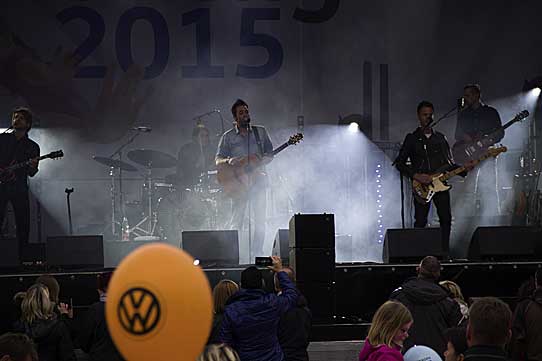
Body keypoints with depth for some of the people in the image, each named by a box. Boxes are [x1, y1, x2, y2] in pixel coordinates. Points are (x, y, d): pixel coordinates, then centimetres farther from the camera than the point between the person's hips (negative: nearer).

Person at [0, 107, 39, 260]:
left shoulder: (32, 147, 12)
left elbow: (31, 174, 8)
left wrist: (32, 167, -14)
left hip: (19, 188, 1)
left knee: (23, 226, -2)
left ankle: (22, 259, 3)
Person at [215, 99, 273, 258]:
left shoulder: (260, 131, 12)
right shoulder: (228, 137, 7)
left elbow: (270, 153, 12)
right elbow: (218, 160, 3)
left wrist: (262, 160, -10)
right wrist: (229, 161, -20)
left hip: (257, 179, 2)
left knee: (260, 220, -3)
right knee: (236, 222, -7)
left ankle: (256, 253, 4)